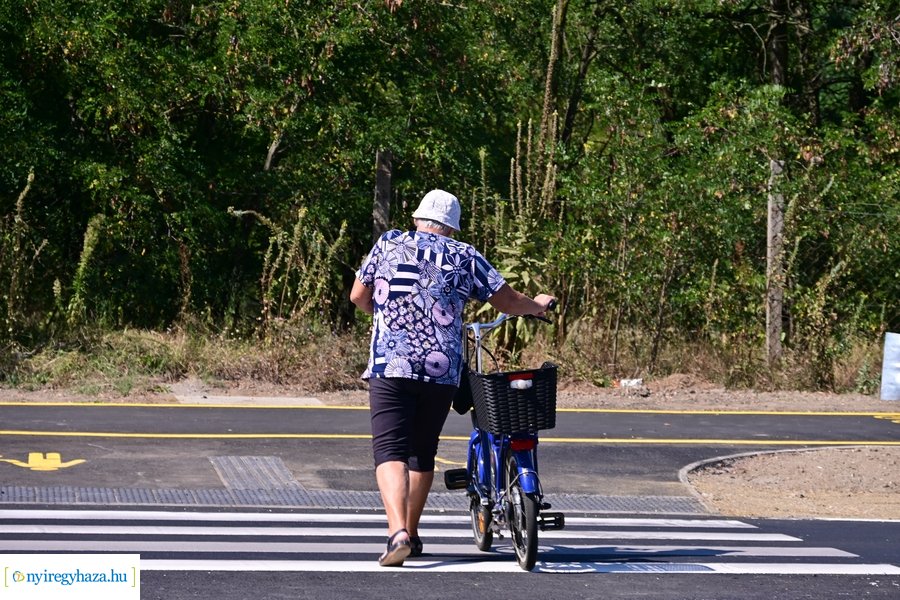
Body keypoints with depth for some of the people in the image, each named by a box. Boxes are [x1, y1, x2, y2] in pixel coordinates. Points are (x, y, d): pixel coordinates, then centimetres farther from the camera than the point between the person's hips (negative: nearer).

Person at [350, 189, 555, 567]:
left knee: (390, 451, -7)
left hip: (390, 366, -2)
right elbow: (507, 301, 12)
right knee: (423, 451, 18)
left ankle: (398, 533, -26)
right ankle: (411, 534, 28)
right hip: (442, 370, 2)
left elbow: (358, 296, 16)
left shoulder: (389, 244, 9)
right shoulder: (464, 257, 9)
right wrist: (537, 305, 33)